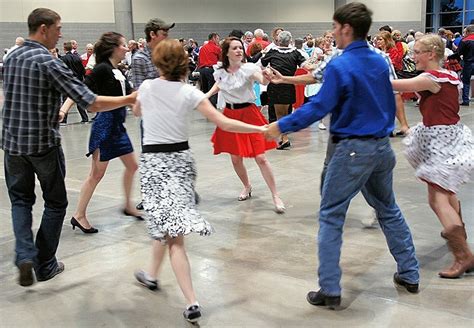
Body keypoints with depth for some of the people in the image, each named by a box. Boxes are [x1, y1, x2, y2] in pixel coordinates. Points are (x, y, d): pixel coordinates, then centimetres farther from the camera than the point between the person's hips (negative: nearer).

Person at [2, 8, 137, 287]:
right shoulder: (49, 63, -16)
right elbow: (91, 103, -20)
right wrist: (128, 99, -9)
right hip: (44, 144, -6)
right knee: (55, 203, 12)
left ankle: (25, 255, -1)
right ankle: (45, 264, 17)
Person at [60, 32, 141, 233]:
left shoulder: (117, 71, 10)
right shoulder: (102, 69, -15)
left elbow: (130, 95, 20)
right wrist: (64, 109, -34)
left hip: (118, 126, 9)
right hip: (105, 125, -9)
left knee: (132, 165, 16)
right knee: (97, 173, -3)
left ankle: (128, 205, 32)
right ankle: (79, 215, 7)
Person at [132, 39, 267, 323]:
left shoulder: (147, 87, -1)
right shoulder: (190, 92, -5)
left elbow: (137, 112, 21)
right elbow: (223, 123, -12)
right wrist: (261, 129, -6)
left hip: (153, 161, -1)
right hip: (181, 158, 2)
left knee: (166, 225, -3)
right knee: (169, 220, 17)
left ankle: (192, 303, -9)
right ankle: (152, 275, 36)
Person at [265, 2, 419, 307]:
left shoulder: (339, 67, -16)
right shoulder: (380, 62, 7)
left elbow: (317, 108, -19)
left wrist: (280, 126, -10)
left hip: (354, 149, -7)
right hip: (383, 146, 7)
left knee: (331, 217, 2)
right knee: (389, 210, 21)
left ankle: (330, 291, 4)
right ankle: (409, 275, 29)